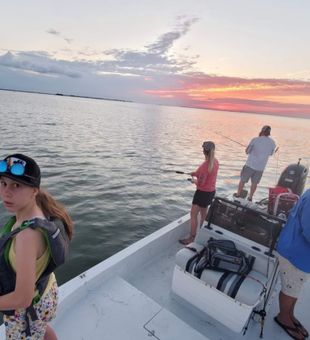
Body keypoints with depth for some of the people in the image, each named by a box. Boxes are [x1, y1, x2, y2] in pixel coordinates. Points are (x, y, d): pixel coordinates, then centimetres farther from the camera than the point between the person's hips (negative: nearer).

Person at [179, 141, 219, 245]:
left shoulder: (205, 165, -27)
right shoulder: (215, 161, -1)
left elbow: (200, 183, -25)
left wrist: (193, 180, -4)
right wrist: (196, 173, 3)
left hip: (203, 193, -9)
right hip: (211, 191, 9)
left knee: (193, 215, 3)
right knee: (204, 212, 25)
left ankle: (192, 237, 12)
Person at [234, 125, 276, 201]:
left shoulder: (255, 140, -13)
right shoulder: (272, 143, -3)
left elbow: (247, 151, -6)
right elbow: (270, 153, 12)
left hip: (250, 164, -3)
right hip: (261, 167, 3)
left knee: (243, 180, 15)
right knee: (254, 183, 18)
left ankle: (238, 194, 28)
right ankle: (250, 196, 29)